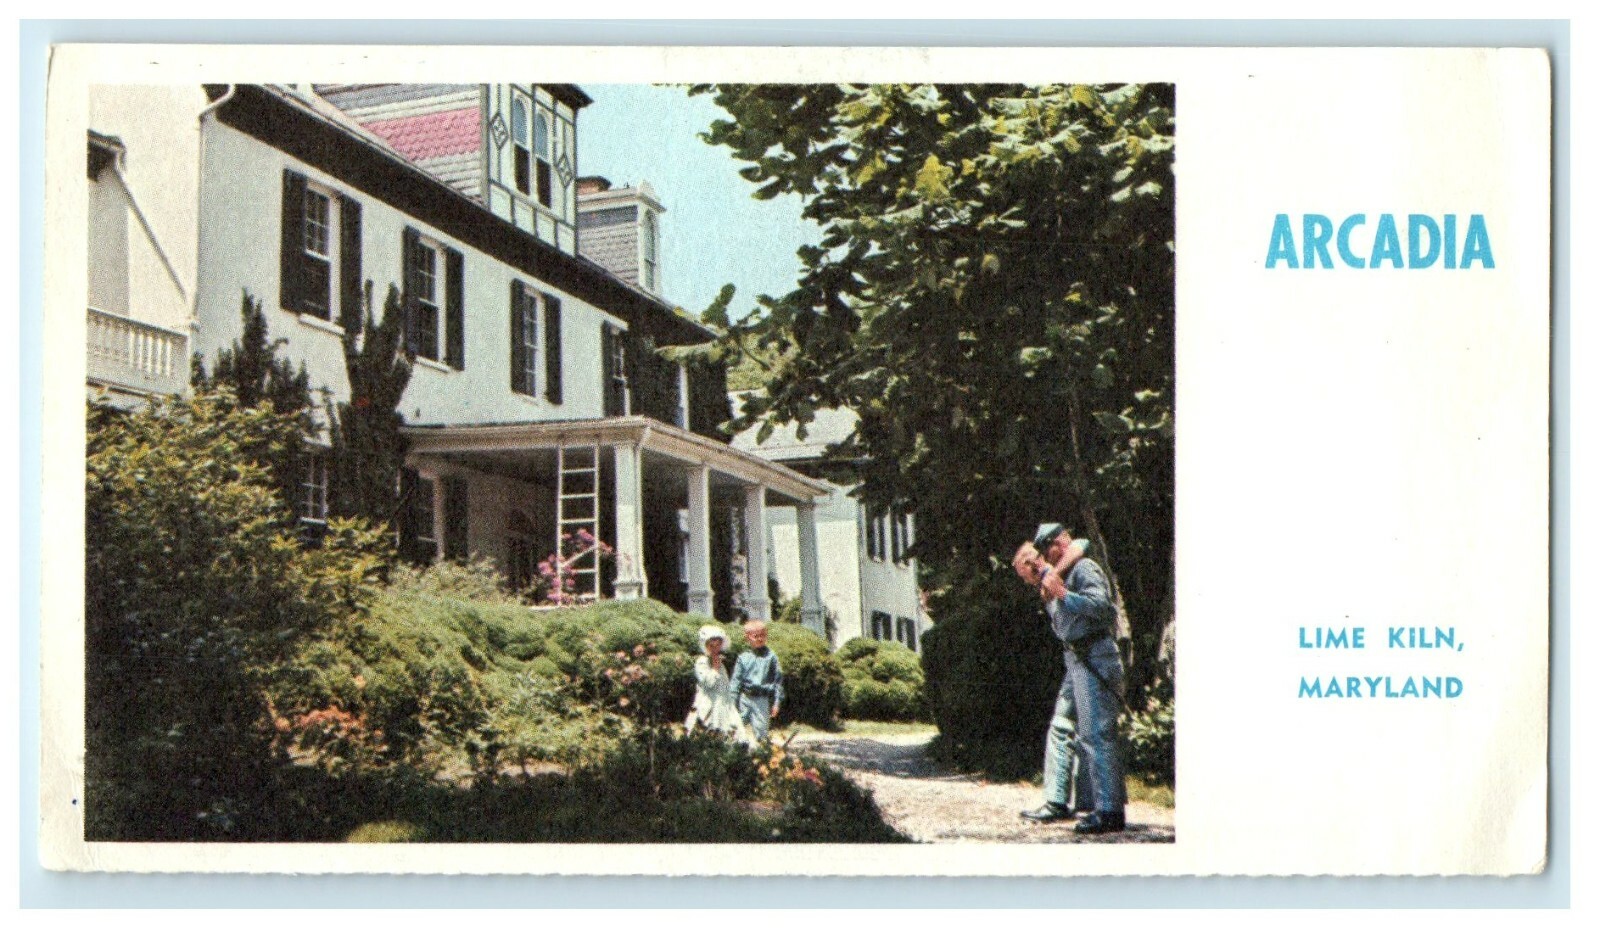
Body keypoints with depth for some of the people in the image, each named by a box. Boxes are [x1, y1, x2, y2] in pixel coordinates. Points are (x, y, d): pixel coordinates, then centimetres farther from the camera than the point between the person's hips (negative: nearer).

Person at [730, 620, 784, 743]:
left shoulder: (770, 657, 1)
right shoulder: (743, 658, 4)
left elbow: (778, 680, 3)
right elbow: (736, 681, 7)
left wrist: (776, 703, 0)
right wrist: (733, 703, 3)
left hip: (762, 699, -2)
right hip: (745, 698, 2)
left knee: (760, 730, -3)